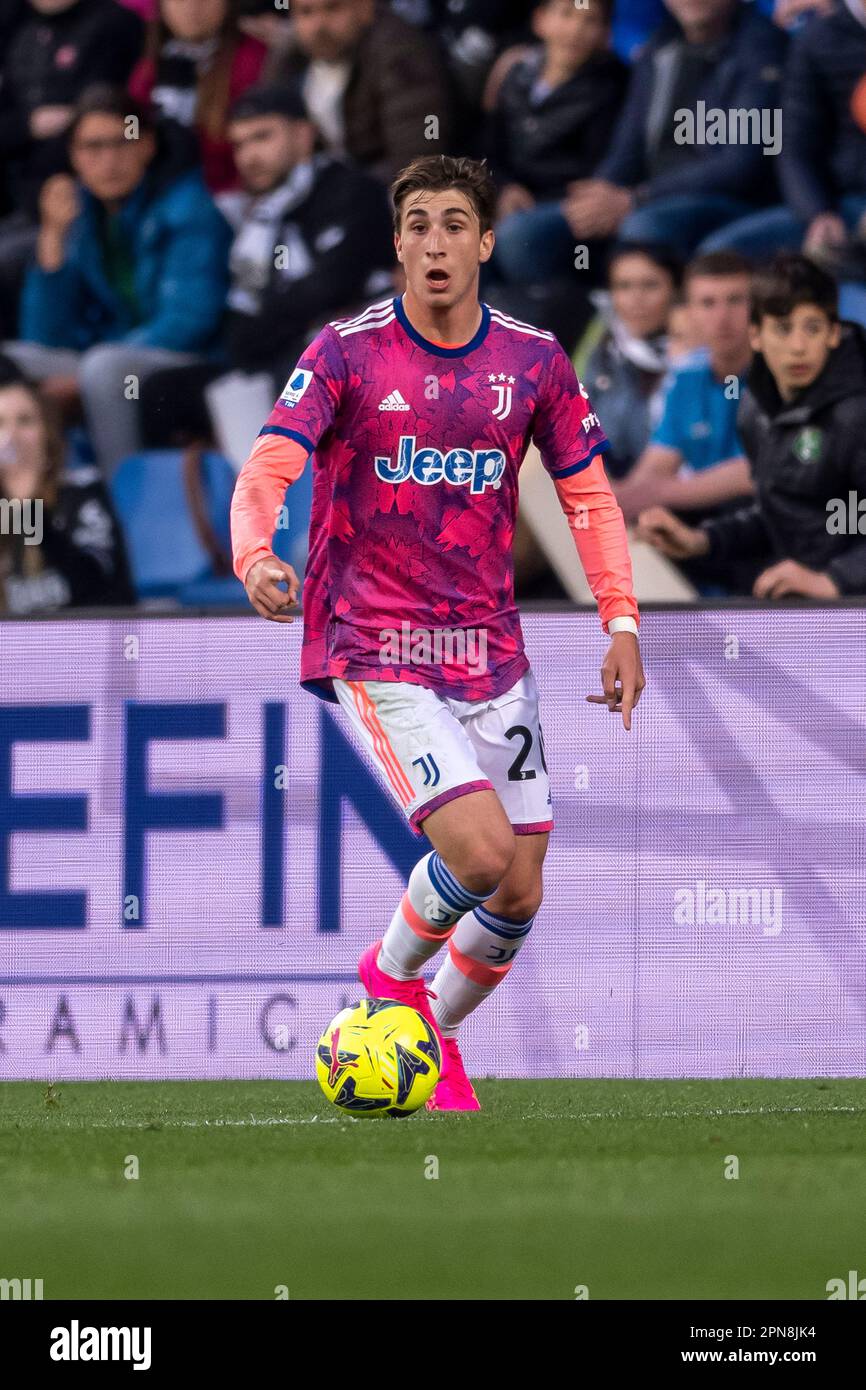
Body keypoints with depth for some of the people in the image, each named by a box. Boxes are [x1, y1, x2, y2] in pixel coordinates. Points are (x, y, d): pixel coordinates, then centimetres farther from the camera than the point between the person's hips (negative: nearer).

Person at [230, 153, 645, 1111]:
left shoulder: (533, 361, 3)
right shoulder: (346, 352, -7)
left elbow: (587, 496, 12)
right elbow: (265, 472, -15)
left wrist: (621, 620, 2)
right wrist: (254, 556, -36)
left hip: (488, 653, 4)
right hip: (372, 651, -4)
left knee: (519, 896, 3)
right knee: (481, 853, -21)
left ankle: (433, 1035, 29)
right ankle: (394, 969, 10)